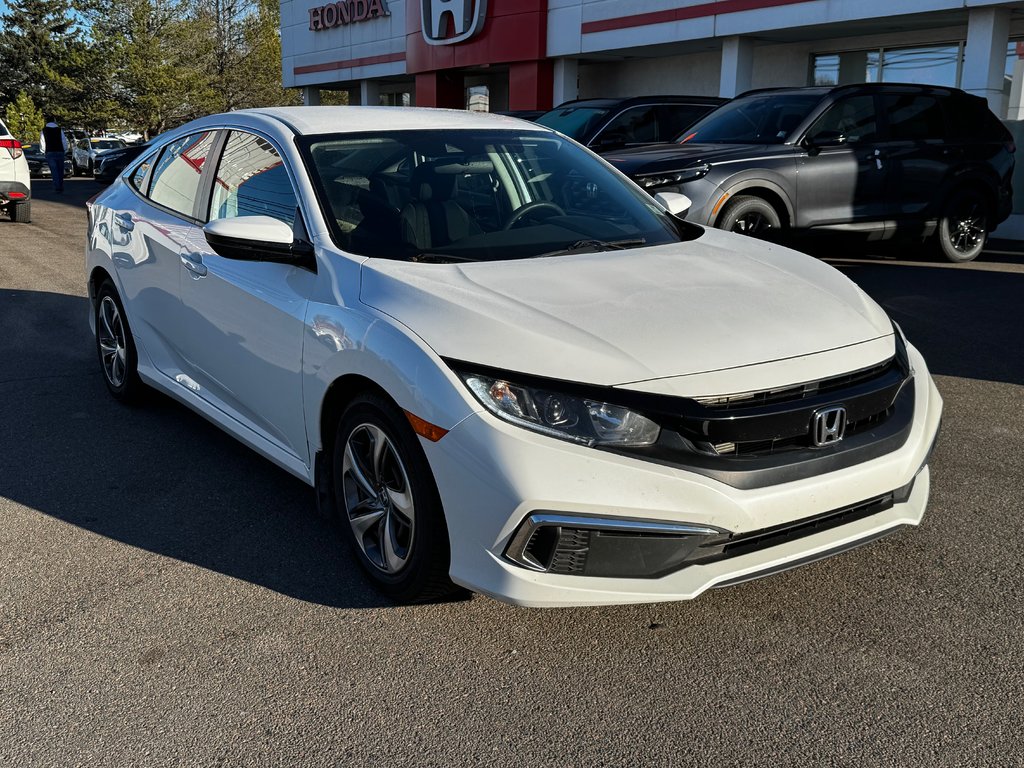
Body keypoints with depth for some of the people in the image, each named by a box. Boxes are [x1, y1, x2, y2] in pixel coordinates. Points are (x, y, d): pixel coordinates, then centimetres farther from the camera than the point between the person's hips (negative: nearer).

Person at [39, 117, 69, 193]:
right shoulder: (59, 130, 5)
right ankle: (61, 187, 15)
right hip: (60, 152, 1)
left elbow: (42, 143, 3)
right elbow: (64, 142, 5)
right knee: (60, 170, 11)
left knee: (54, 171, -2)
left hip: (50, 153, -1)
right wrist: (64, 151, 17)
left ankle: (57, 188, -12)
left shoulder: (44, 131, 3)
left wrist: (44, 151, 18)